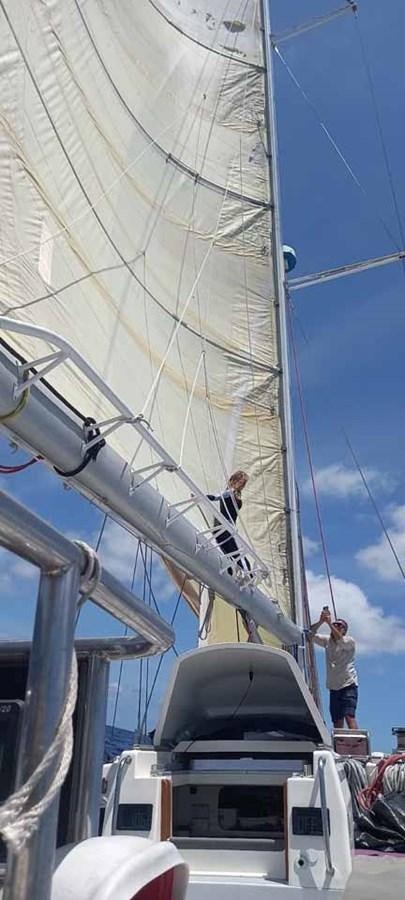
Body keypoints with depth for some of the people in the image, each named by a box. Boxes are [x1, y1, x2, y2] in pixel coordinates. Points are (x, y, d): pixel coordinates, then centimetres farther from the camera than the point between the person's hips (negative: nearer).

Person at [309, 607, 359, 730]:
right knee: (337, 721, 4)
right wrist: (321, 621, -15)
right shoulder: (327, 641, 12)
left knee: (349, 717, -17)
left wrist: (329, 623, -26)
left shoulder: (349, 641, -1)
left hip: (348, 685, -5)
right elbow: (310, 634, 0)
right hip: (333, 687, 5)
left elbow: (340, 640, -23)